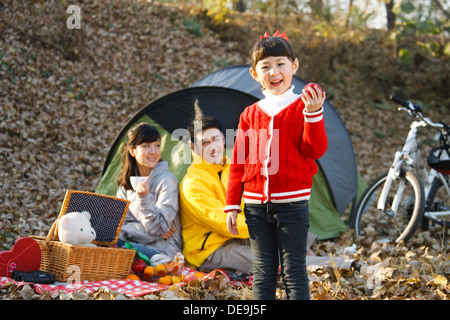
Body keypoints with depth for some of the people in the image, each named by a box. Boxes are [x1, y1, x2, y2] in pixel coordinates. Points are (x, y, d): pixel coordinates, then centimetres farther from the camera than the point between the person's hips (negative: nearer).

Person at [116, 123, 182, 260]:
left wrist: (144, 198, -28)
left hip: (163, 252, -5)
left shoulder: (166, 180, -6)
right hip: (134, 244, 5)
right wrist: (151, 231, -12)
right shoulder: (126, 182, 10)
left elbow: (158, 227, -12)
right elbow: (121, 224, 5)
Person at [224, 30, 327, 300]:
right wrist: (232, 205, 8)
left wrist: (314, 114, -24)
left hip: (292, 202, -3)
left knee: (294, 270, 1)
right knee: (263, 271, 10)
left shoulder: (302, 108, 0)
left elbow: (315, 150, -10)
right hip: (256, 204, 3)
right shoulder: (250, 115, 9)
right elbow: (238, 162, 11)